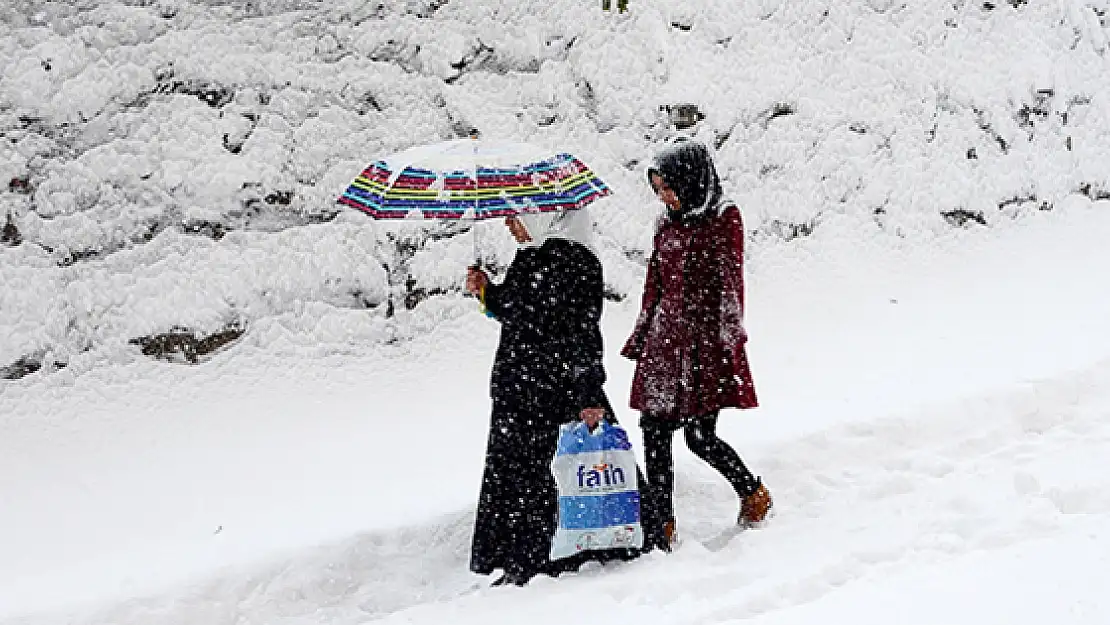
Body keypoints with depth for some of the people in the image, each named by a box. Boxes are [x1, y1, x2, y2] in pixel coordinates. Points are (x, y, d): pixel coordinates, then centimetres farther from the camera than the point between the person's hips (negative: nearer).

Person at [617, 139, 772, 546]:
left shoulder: (724, 219, -5)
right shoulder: (668, 226, 13)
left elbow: (729, 286, -9)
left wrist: (726, 345, -14)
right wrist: (641, 341, 15)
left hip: (705, 342, -6)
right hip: (666, 339, 6)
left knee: (699, 436, -4)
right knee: (654, 432, 1)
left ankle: (754, 494, 21)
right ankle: (663, 524, 11)